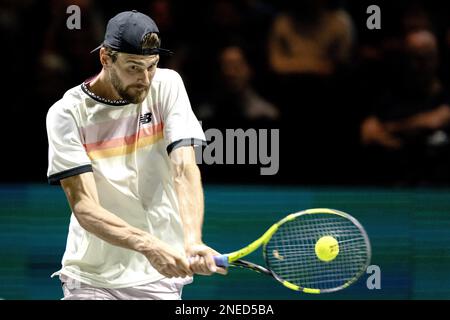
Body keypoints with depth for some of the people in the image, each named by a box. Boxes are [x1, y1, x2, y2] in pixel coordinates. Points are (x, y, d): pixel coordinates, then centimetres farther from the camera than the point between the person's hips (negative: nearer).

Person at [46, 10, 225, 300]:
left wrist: (192, 242, -31)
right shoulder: (67, 114, -9)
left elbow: (184, 169, -13)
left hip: (160, 278, 1)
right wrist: (148, 245, -34)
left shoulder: (167, 86, -2)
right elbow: (84, 207, -17)